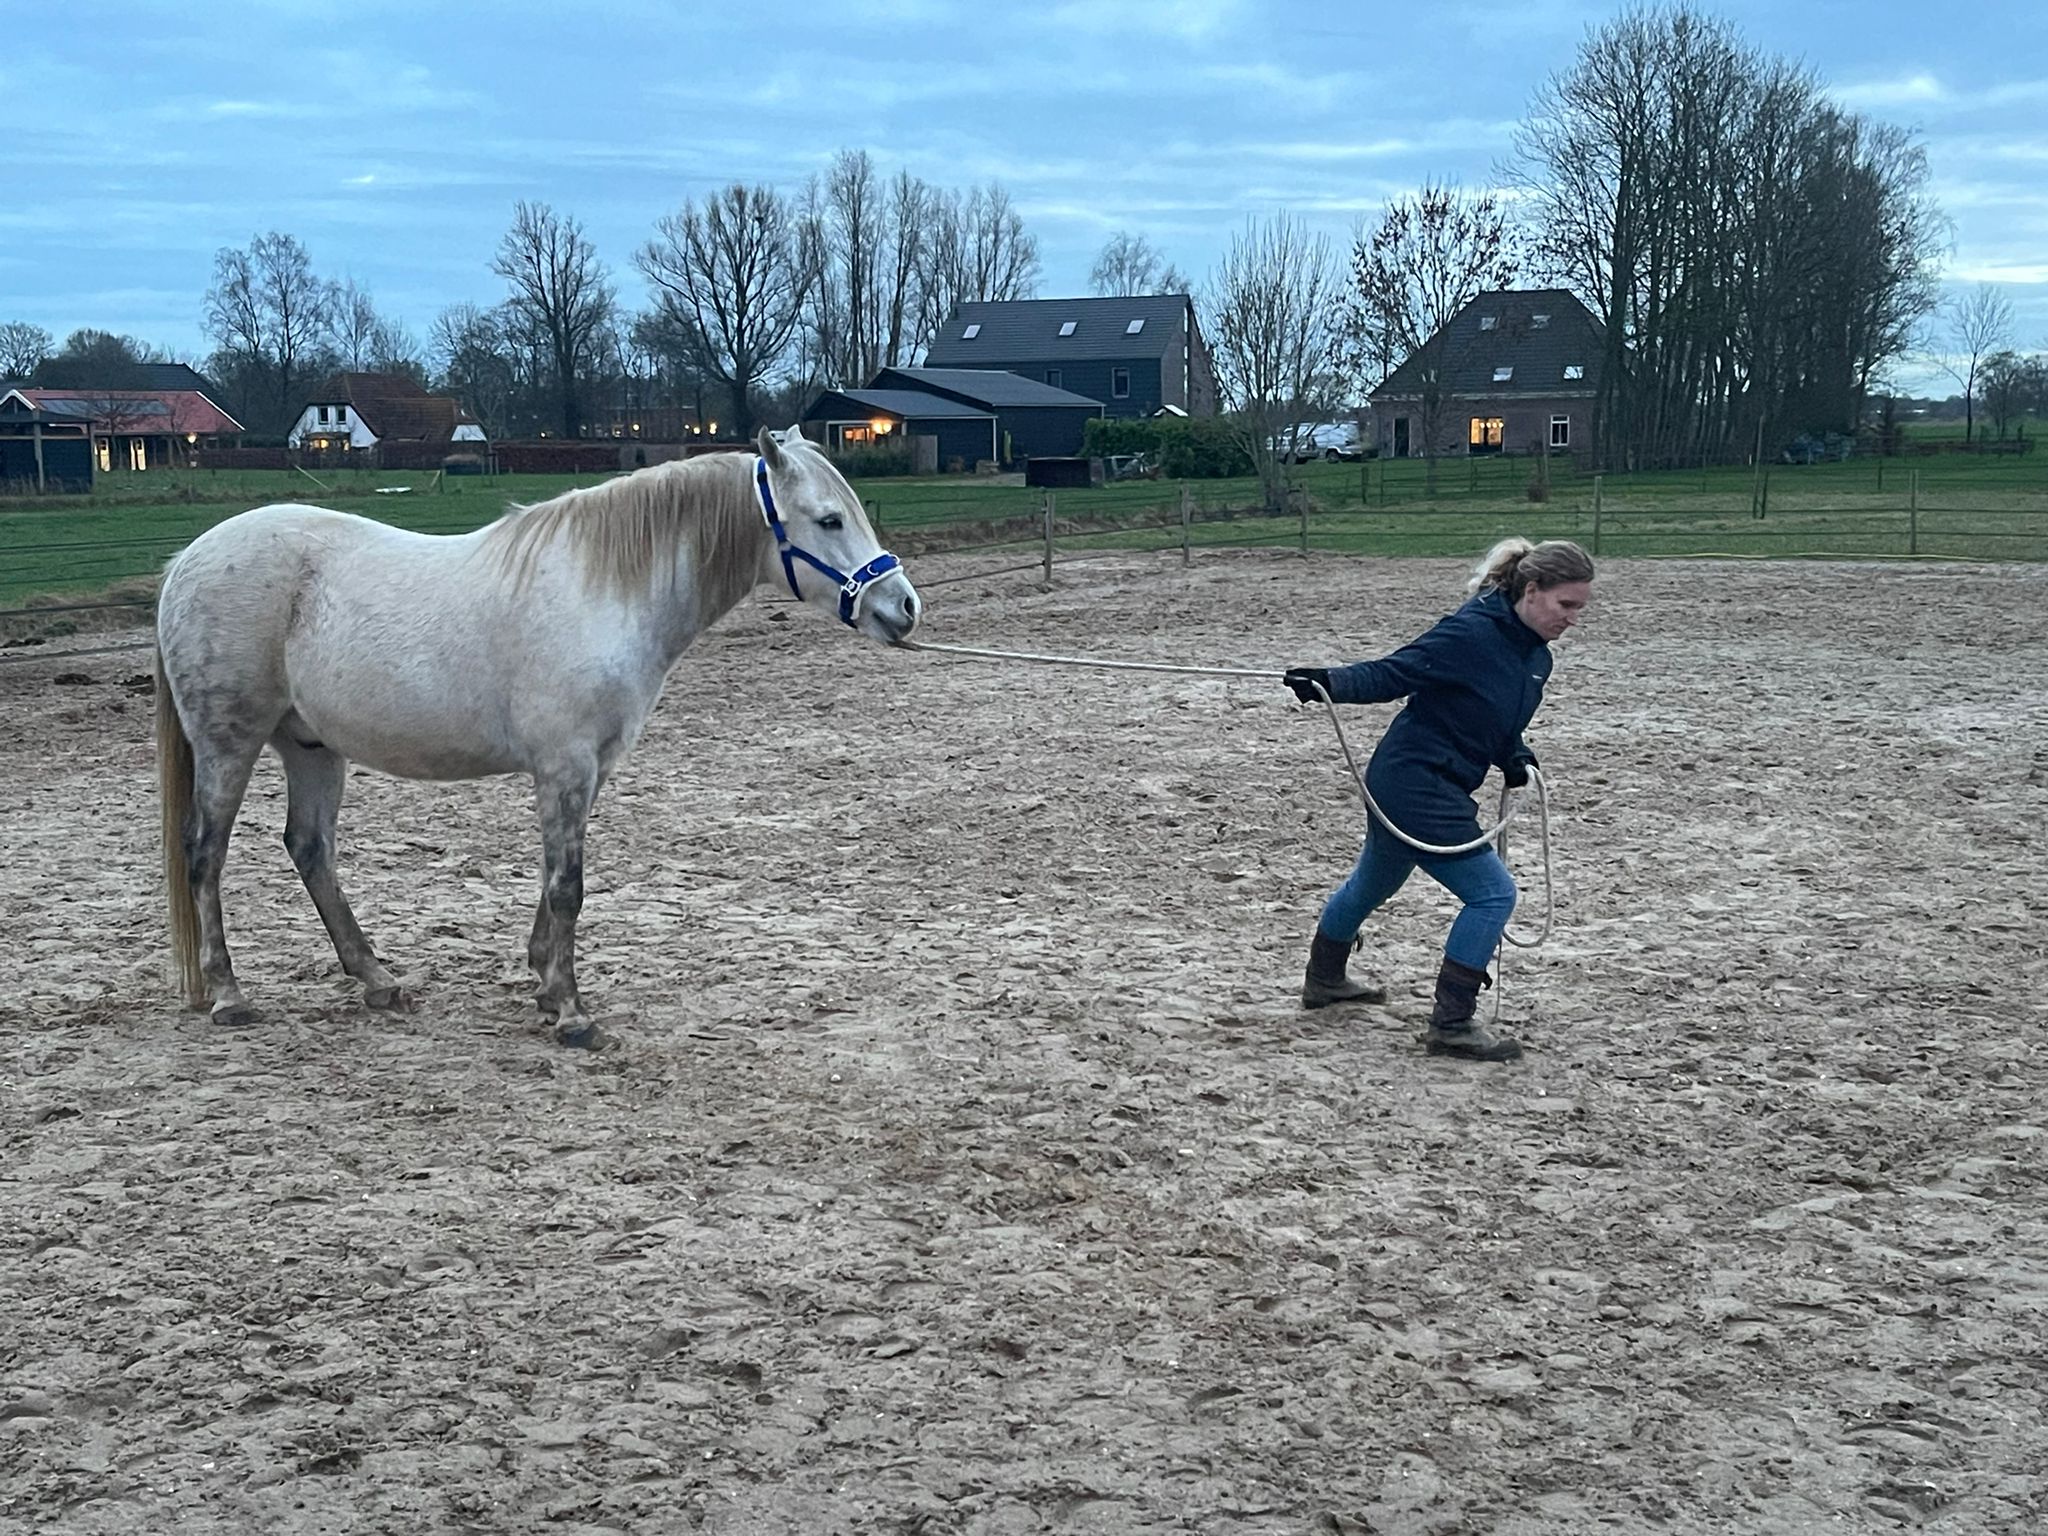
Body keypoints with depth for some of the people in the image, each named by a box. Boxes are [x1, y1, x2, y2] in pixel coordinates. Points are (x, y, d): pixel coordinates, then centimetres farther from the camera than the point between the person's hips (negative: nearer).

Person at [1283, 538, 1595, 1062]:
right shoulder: (1471, 634, -23)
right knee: (1492, 893, -11)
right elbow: (1390, 674, -23)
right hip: (1412, 787, -10)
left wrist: (1513, 757, -3)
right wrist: (1330, 683, -38)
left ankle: (1324, 979, 51)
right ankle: (1452, 1024, -3)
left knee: (1373, 884, 28)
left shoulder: (1535, 656, 4)